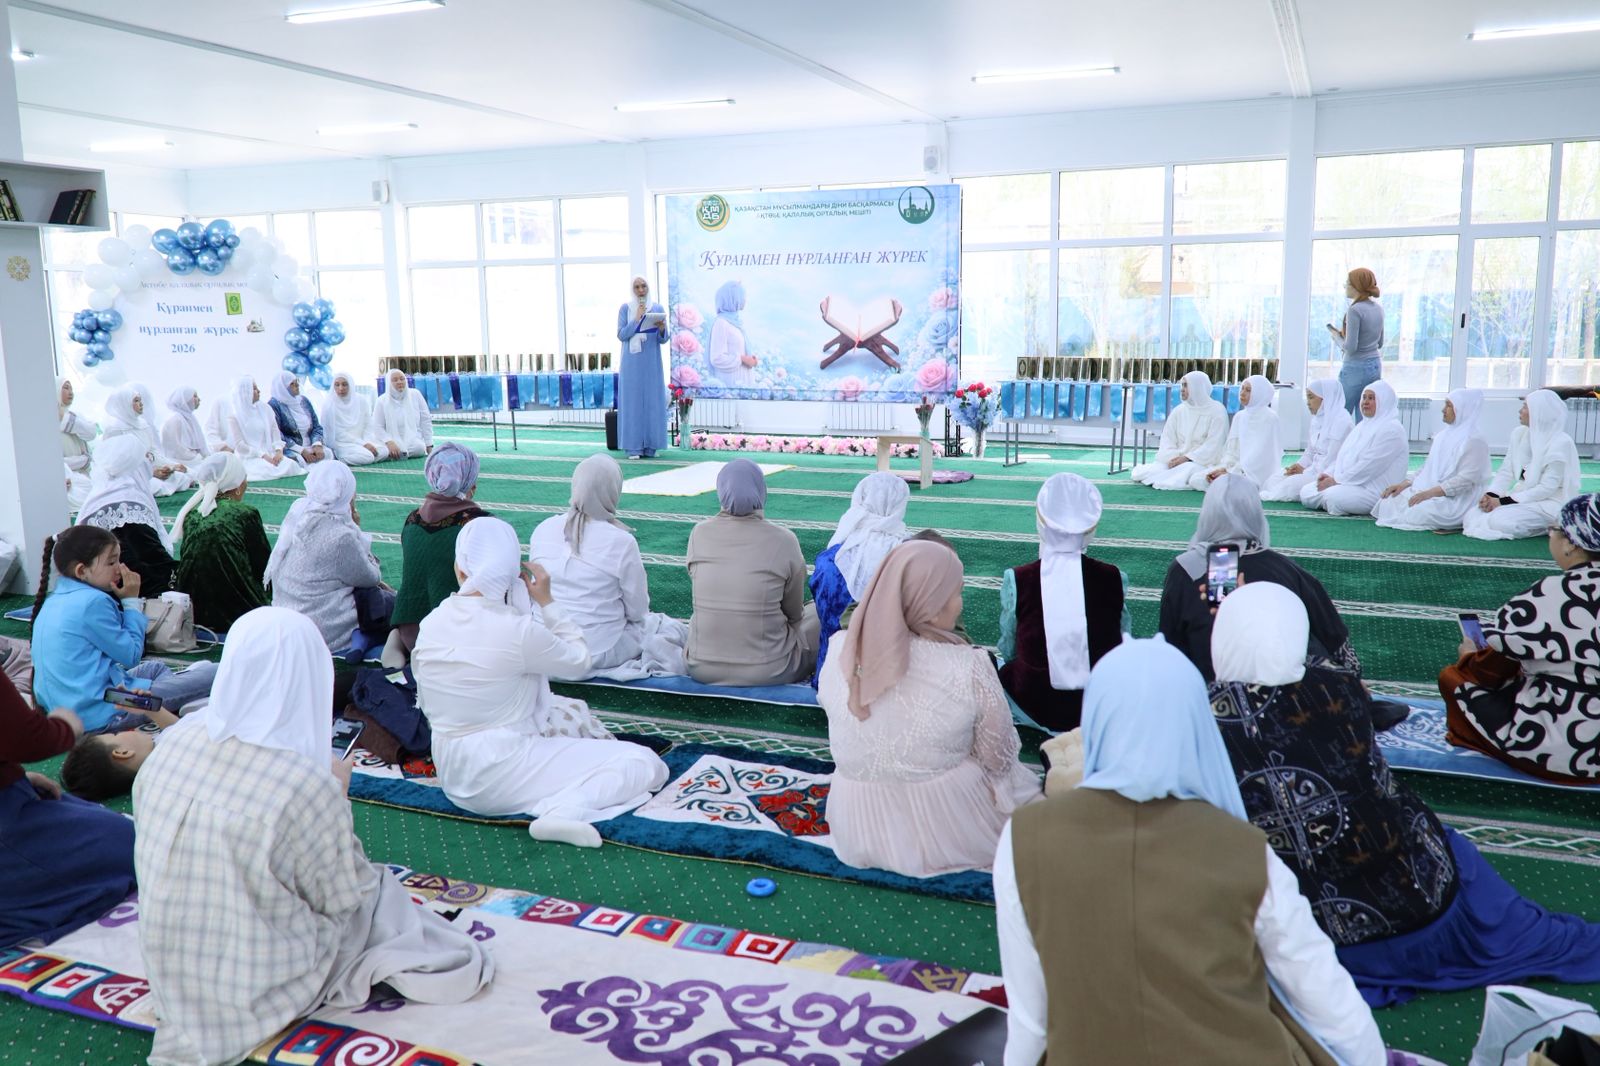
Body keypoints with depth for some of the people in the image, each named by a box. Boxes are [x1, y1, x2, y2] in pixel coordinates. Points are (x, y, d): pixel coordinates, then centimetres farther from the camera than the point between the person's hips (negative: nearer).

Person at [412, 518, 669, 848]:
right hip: (501, 777, -8)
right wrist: (546, 601, -2)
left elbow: (426, 705, 8)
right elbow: (579, 661, -5)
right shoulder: (517, 630, -22)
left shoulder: (431, 624, -4)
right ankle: (567, 807, -21)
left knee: (570, 710, 29)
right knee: (644, 762, -4)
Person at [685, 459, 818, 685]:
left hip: (701, 668, 4)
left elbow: (700, 594, 9)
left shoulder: (699, 533, -5)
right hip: (767, 673, -3)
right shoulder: (783, 541, -12)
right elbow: (794, 613, 1)